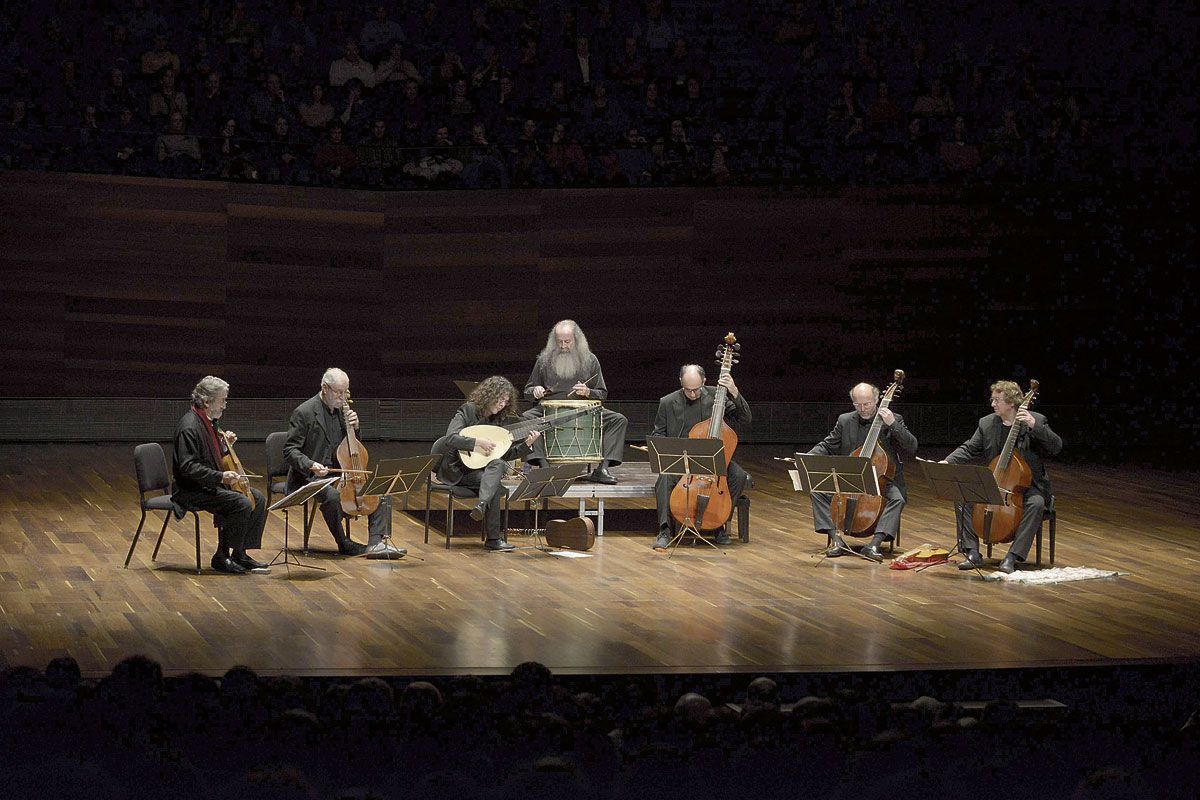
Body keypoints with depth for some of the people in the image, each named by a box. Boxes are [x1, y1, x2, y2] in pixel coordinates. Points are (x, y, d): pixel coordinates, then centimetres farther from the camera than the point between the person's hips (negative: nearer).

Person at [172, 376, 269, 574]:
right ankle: (222, 557, -13)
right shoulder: (190, 427, -20)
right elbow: (188, 467, -26)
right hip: (192, 491, -10)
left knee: (257, 498, 3)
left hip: (210, 485, 10)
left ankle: (240, 554, 6)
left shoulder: (209, 422, 11)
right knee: (242, 504, -24)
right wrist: (220, 476, -32)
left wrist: (225, 445, 3)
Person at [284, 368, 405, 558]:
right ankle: (344, 544, -16)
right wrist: (311, 465, -29)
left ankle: (378, 542, -15)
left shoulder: (340, 410, 12)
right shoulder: (304, 412, -11)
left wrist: (354, 427, 0)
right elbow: (290, 450, -13)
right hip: (311, 477, -8)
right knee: (332, 495, -38)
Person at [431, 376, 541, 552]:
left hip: (479, 470, 6)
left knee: (498, 464, -28)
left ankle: (482, 505, -44)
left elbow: (505, 455, 13)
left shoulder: (495, 420, 14)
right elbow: (450, 438, -22)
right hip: (456, 471, -6)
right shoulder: (467, 410, -7)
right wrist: (478, 442, -26)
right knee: (495, 483, -30)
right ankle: (493, 539, -35)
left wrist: (527, 445, 0)